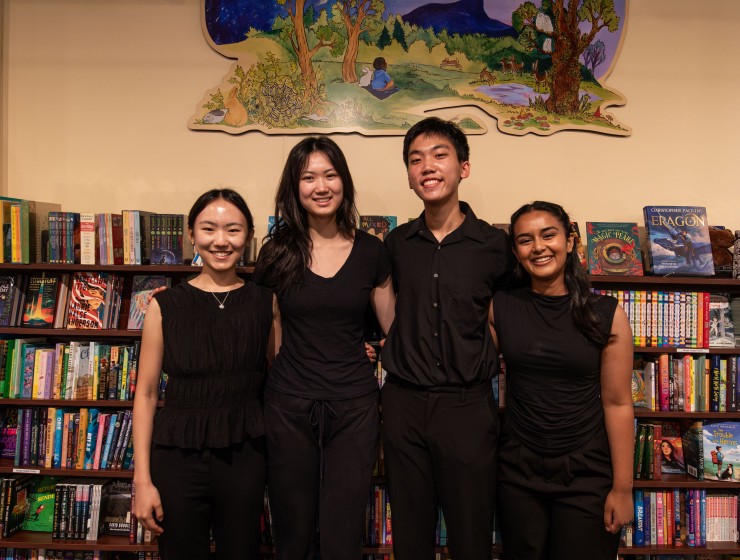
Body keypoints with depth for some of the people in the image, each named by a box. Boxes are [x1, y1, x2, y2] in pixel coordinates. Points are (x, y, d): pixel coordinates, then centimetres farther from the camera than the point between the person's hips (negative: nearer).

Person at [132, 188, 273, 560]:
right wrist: (142, 479, -3)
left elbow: (275, 379, 7)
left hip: (244, 456, 1)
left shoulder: (265, 302, 0)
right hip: (179, 457, -1)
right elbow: (146, 394, -2)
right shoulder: (165, 305, -3)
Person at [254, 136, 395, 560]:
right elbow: (270, 334, 8)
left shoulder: (371, 251, -1)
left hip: (355, 406, 0)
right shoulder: (278, 251, 0)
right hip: (290, 406, 1)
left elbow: (396, 328, 5)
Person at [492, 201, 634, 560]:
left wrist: (622, 487, -6)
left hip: (586, 472, -1)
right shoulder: (500, 307, -4)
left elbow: (617, 404, -6)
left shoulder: (606, 315, -8)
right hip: (518, 468, 2)